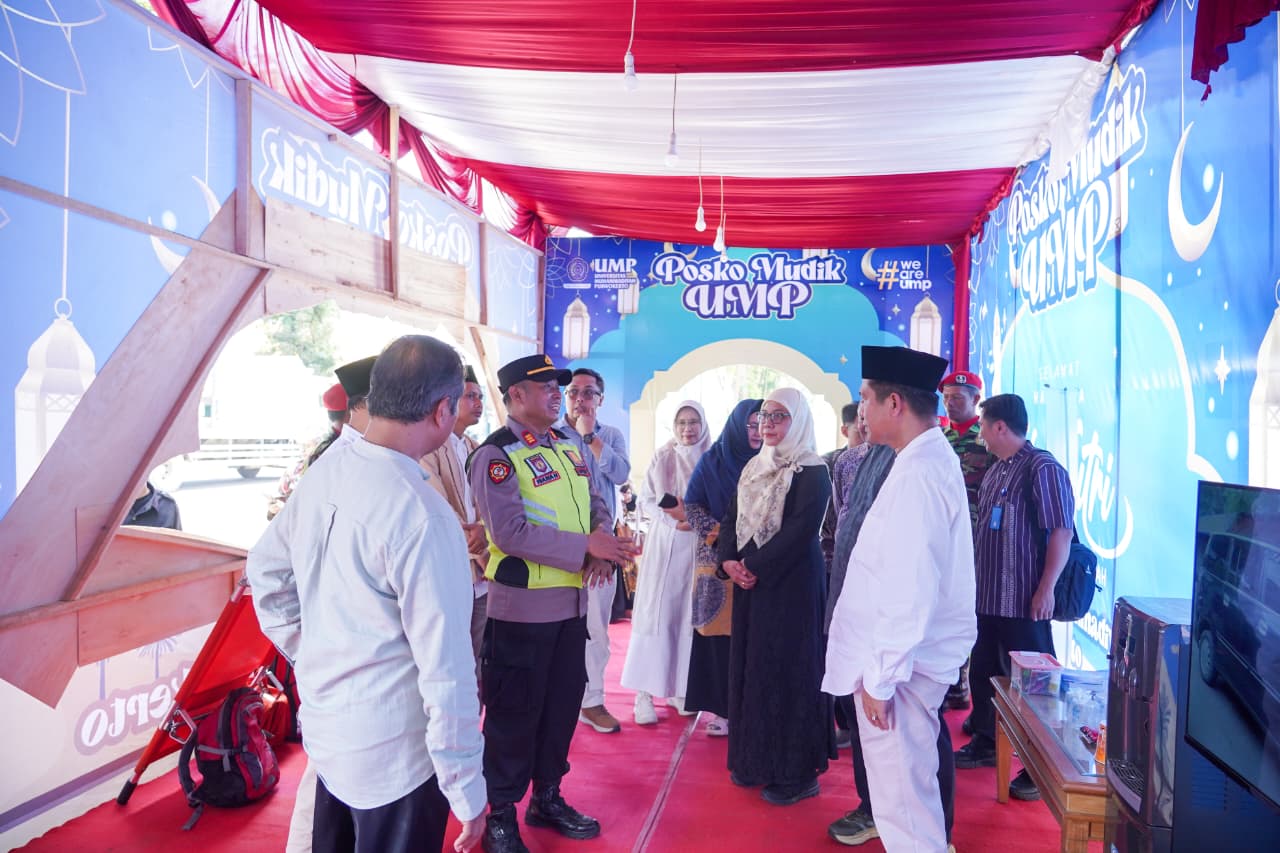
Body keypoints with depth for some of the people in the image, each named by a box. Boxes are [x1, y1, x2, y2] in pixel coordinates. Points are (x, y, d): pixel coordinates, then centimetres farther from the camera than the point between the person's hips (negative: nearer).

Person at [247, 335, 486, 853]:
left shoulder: (324, 473, -2)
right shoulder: (421, 514, -27)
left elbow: (265, 571, 13)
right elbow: (445, 669, -25)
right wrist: (466, 789, -15)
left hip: (325, 729, 7)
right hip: (395, 753, -7)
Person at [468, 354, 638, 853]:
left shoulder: (569, 447, 10)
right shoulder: (495, 455, -15)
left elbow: (594, 502, 12)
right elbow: (510, 532, -24)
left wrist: (603, 541, -11)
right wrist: (586, 547, -23)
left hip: (573, 600, 8)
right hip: (523, 605, -7)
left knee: (563, 703, 17)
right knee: (514, 712, 5)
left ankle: (547, 797, 35)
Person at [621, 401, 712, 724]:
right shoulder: (661, 457, 6)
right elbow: (646, 500, 3)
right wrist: (673, 515, -13)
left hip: (698, 545, 1)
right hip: (664, 543, -1)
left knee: (689, 614, 3)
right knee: (655, 612, -4)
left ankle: (680, 688, 14)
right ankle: (644, 692, 0)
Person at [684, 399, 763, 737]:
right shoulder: (712, 461, 4)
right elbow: (692, 503, 3)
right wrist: (715, 531, -11)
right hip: (716, 560, -1)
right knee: (718, 632, 0)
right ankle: (718, 706, 8)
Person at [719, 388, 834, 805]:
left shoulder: (812, 472, -10)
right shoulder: (754, 468, 13)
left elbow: (801, 530, -19)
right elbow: (731, 519, 10)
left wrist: (754, 566, -19)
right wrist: (729, 561, -7)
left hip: (791, 584, -7)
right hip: (750, 582, 7)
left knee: (787, 669, -1)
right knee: (750, 666, 12)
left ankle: (796, 772, 11)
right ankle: (755, 760, 25)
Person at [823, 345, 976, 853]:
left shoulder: (918, 473, -21)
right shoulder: (931, 459, 11)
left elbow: (910, 587, -25)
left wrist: (882, 676, -19)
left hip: (900, 663, -10)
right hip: (904, 657, 10)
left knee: (901, 797, 4)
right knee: (909, 788, 22)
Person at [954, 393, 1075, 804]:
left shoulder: (1042, 468, -14)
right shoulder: (995, 470, 12)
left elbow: (1062, 531, -18)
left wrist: (1046, 588, -22)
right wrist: (976, 579, 18)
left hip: (1023, 600, -9)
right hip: (988, 595, 9)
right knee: (984, 672, 19)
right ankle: (985, 744, 36)